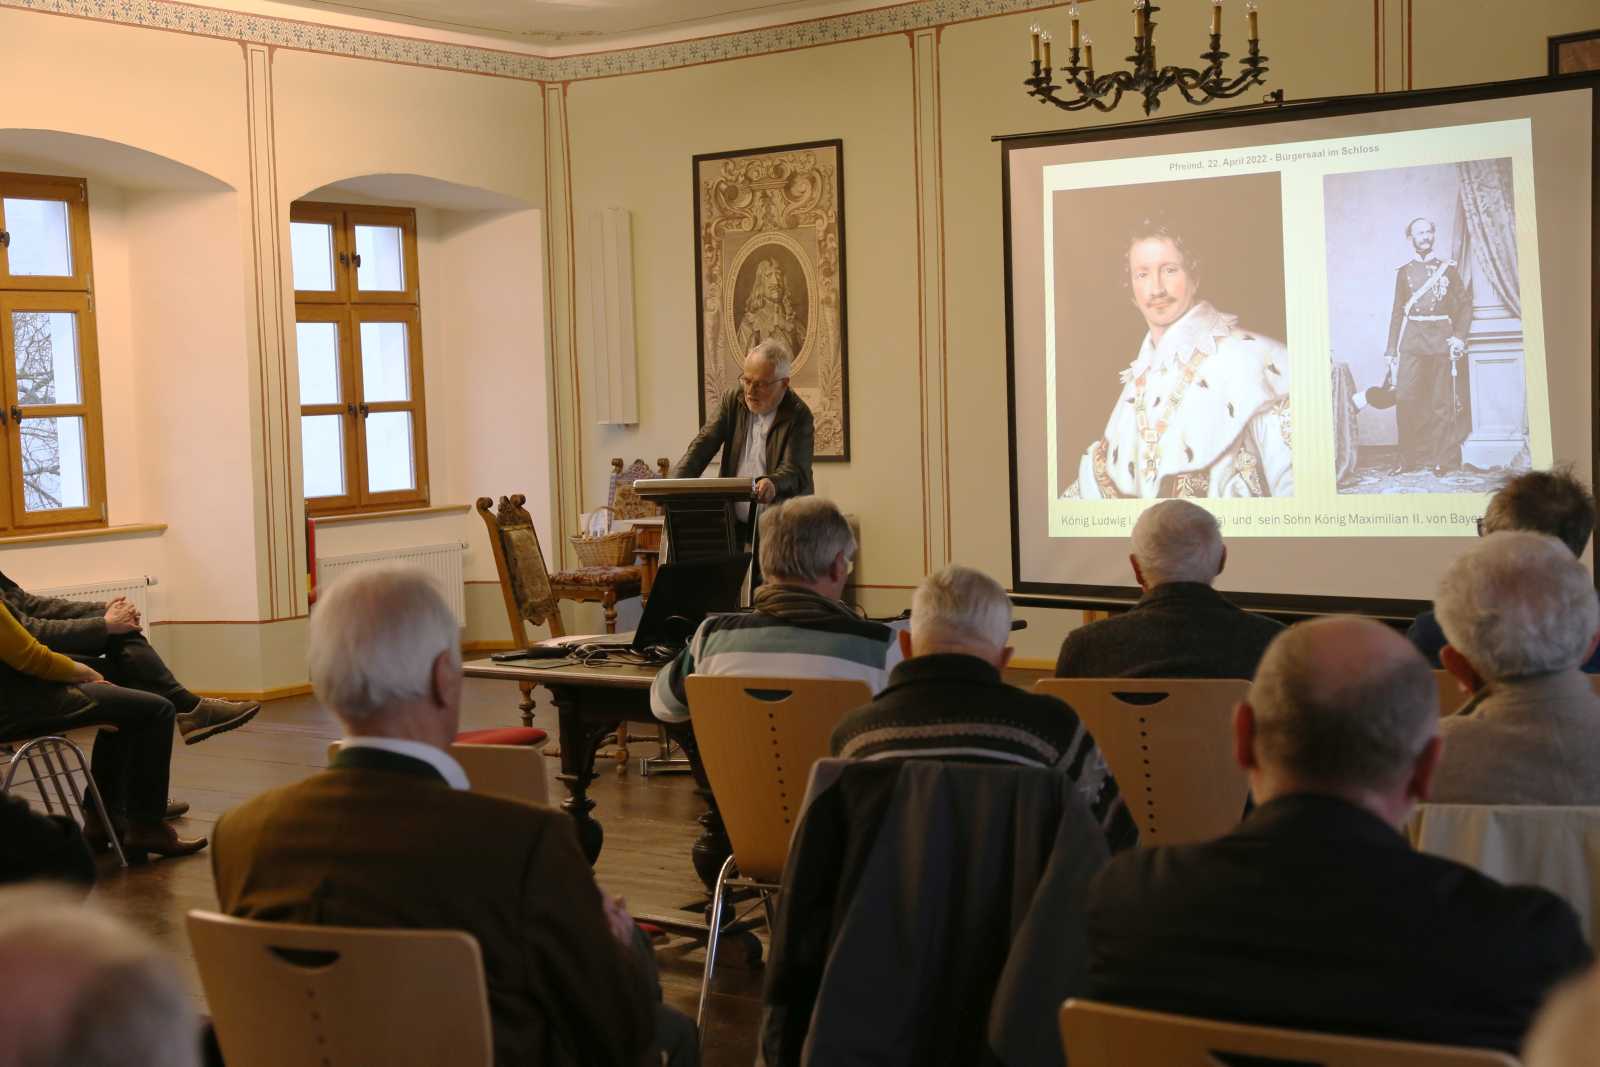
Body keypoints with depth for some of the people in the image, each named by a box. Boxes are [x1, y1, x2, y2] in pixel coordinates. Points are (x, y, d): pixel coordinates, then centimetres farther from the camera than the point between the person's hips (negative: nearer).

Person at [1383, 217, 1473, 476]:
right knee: (1405, 398, -9)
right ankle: (1408, 458, 1)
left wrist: (1460, 337, -5)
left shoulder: (1447, 268, 9)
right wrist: (1391, 350, 6)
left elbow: (1465, 303, 8)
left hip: (1441, 339, -1)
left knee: (1442, 401, 0)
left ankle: (1443, 459, 7)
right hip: (1412, 341, 1)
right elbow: (1397, 311, 12)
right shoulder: (1404, 271, 11)